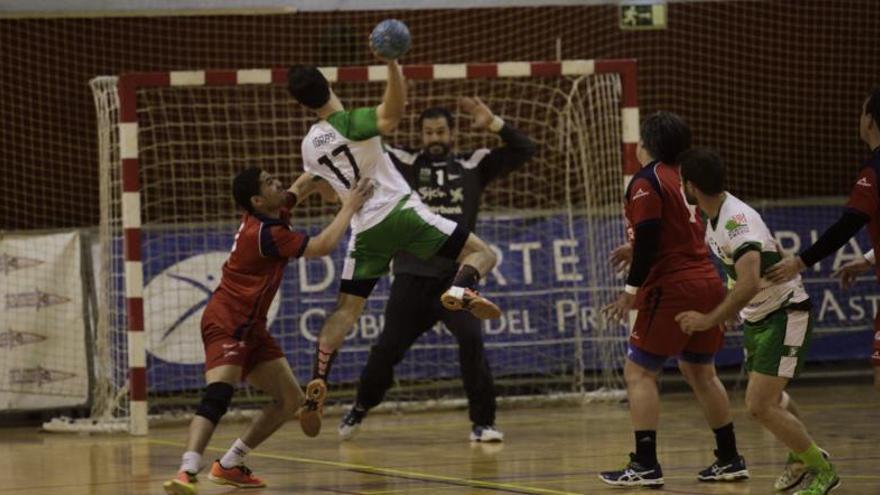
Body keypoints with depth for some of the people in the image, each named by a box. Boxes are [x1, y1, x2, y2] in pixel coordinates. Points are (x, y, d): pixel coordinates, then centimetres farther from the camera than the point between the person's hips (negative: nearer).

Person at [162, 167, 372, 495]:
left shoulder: (270, 213, 4)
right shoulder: (264, 233, -21)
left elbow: (304, 186, 24)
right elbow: (323, 246, -18)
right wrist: (349, 207, -8)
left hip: (251, 326, 10)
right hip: (226, 323, -10)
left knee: (290, 400, 9)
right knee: (218, 395, -29)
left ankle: (228, 466, 13)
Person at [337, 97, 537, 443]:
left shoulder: (474, 165, 6)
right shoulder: (405, 164, 5)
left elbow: (525, 150, 2)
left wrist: (493, 124, -9)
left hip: (457, 275, -1)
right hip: (412, 276, 1)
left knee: (471, 340, -19)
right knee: (388, 347, 5)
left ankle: (482, 422, -10)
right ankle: (361, 408, 30)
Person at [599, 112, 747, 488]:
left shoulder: (646, 182, -9)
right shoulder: (681, 179, 15)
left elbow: (648, 239, -17)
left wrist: (632, 290, -15)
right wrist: (636, 251, 31)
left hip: (672, 288, -8)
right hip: (708, 284, 8)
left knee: (639, 372, -3)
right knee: (700, 373, 18)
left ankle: (645, 464, -9)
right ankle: (729, 460, 21)